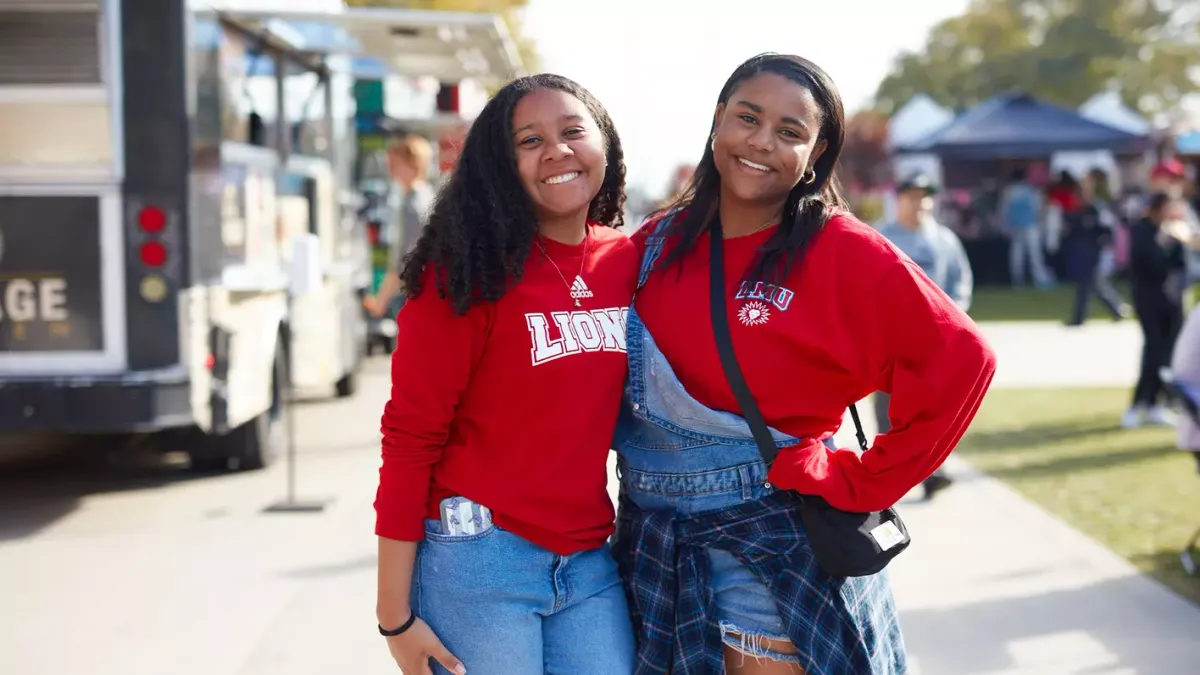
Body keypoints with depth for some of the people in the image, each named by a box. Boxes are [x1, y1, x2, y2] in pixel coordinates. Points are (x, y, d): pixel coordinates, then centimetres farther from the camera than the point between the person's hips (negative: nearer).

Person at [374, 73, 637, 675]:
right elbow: (410, 437, -10)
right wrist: (395, 614, -12)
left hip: (591, 565, 5)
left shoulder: (630, 261, 4)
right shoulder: (469, 271, -9)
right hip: (479, 562, -5)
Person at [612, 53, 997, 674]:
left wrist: (863, 483, -14)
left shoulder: (843, 253, -12)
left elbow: (958, 363, -17)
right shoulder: (658, 244, 2)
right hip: (650, 539, 5)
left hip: (772, 546, -4)